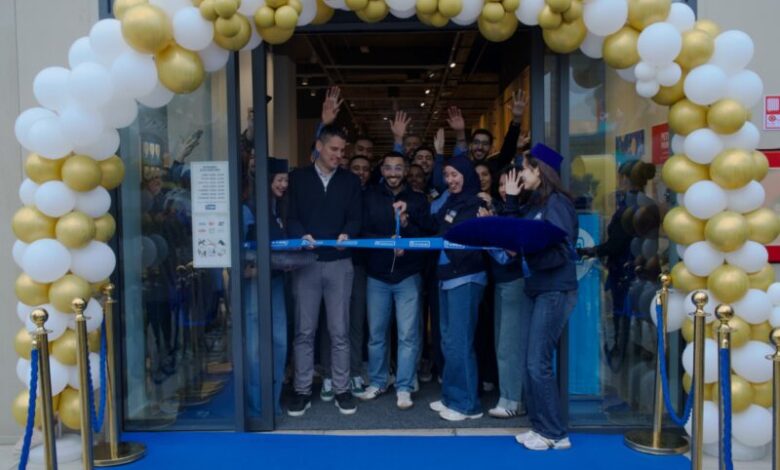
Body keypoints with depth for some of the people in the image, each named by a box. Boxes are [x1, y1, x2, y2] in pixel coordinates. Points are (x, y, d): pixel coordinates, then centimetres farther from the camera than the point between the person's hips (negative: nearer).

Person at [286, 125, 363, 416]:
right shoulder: (298, 178, 8)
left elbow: (355, 217, 3)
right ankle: (303, 391, 14)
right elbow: (291, 216, 1)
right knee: (304, 331, 4)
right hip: (306, 262, 0)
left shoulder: (351, 181, 10)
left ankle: (342, 390, 15)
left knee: (340, 331, 5)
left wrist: (347, 234, -18)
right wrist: (302, 235, -19)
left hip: (339, 263, 1)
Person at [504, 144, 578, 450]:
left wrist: (525, 252, -25)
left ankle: (555, 433, 6)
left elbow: (562, 251, -17)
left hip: (555, 292, -9)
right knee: (531, 362, 9)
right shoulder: (534, 204, 16)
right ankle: (541, 426, 19)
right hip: (539, 290, 9)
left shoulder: (557, 203, -10)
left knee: (538, 364, -6)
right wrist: (511, 200, 9)